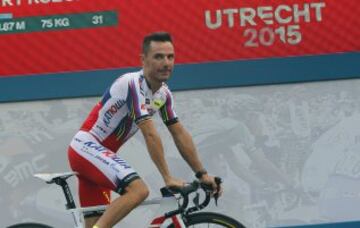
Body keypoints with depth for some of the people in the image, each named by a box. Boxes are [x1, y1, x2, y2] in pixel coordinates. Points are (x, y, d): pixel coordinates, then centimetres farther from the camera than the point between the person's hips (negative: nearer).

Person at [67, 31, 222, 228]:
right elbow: (150, 135, -23)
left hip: (99, 151, 9)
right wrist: (167, 178, -23)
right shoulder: (134, 84, -21)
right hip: (87, 147, -9)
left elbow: (180, 135, 11)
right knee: (138, 189, -27)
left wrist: (202, 174, 7)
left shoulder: (163, 94, 8)